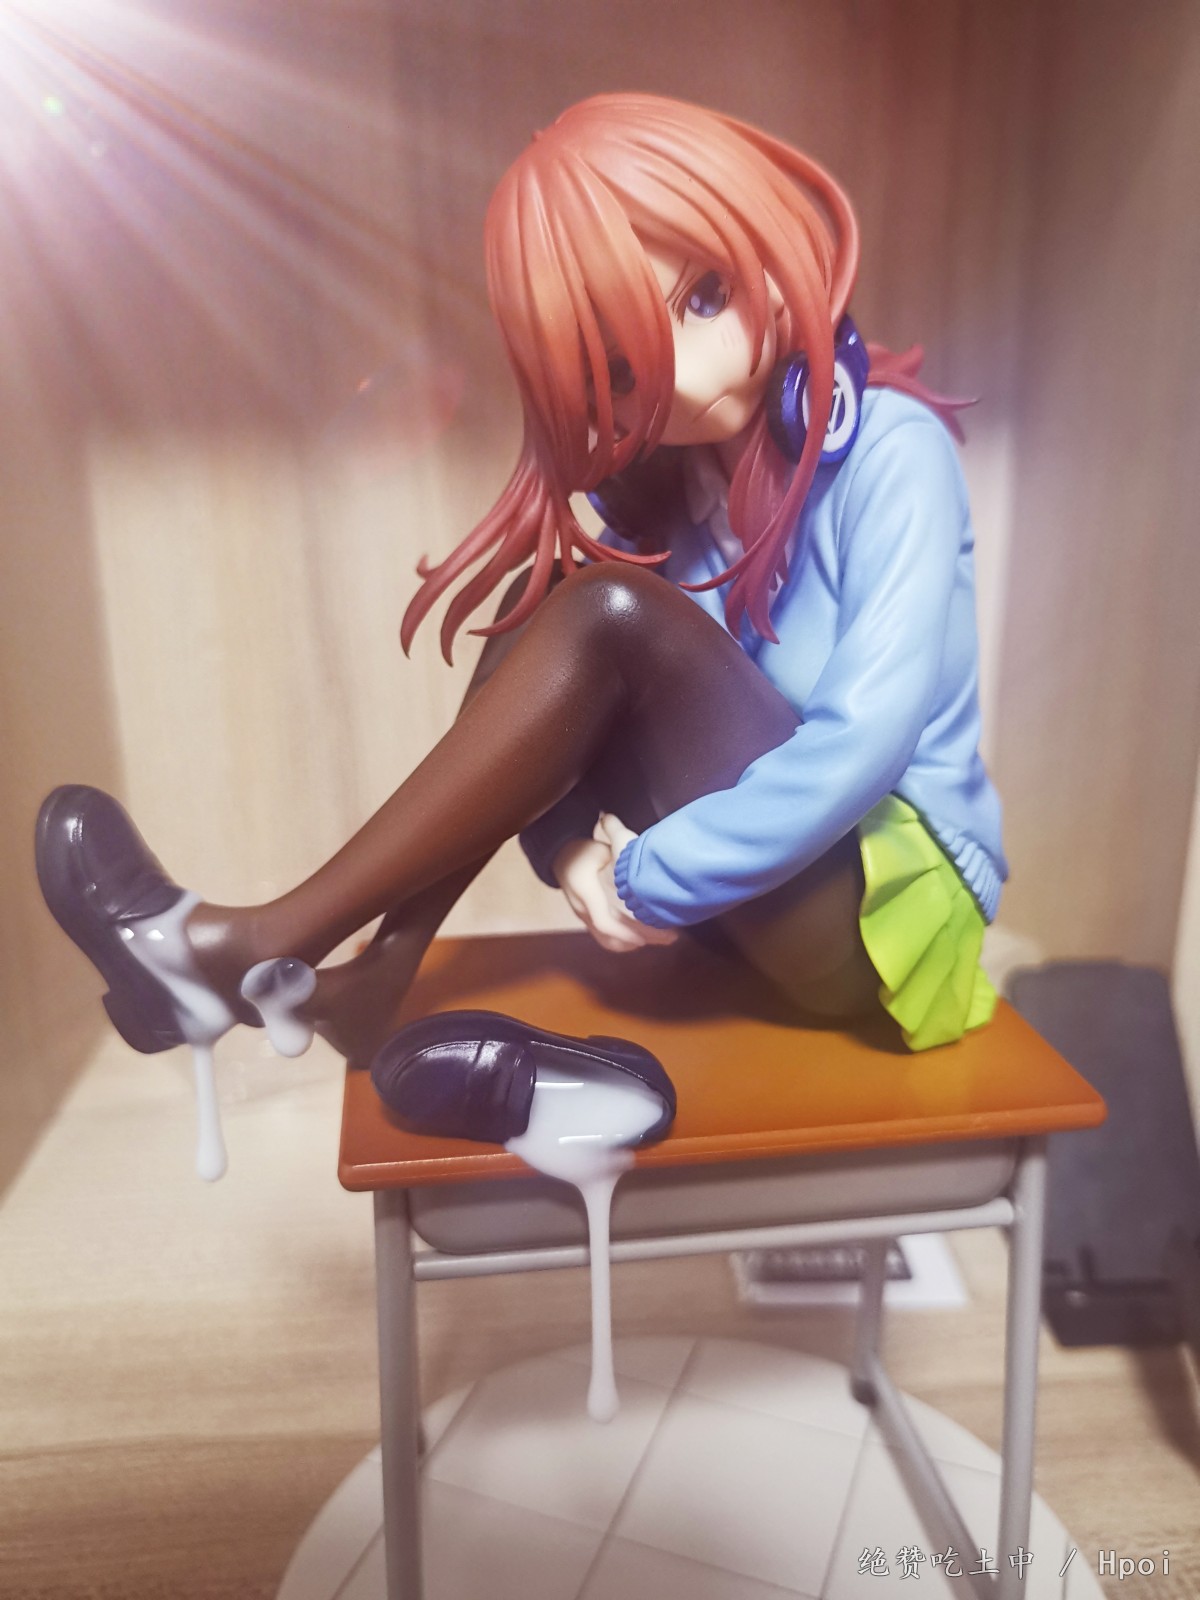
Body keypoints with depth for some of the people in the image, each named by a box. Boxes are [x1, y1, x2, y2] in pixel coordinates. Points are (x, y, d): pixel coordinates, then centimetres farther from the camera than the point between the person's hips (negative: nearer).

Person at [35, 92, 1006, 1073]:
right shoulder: (661, 485, 2)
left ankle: (270, 950, -17)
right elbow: (561, 719, 0)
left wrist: (644, 882, -23)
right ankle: (375, 984, -12)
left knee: (614, 616, -25)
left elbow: (867, 735, -28)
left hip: (899, 903, -6)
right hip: (758, 880, 6)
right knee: (550, 602, -8)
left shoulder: (887, 450, -17)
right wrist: (569, 840, -19)